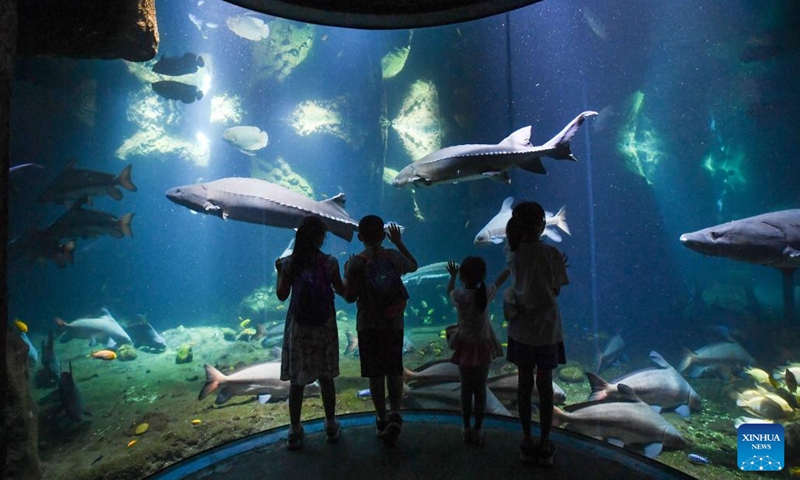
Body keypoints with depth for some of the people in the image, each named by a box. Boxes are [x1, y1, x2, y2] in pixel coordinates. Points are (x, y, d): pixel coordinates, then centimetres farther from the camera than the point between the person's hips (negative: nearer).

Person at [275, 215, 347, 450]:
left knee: (297, 380, 10)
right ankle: (331, 426, 26)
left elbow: (282, 295, -1)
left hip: (299, 328, 0)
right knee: (326, 378, 13)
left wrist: (279, 271, 13)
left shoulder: (289, 262, -7)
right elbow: (341, 291, 2)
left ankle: (295, 431, 19)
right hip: (325, 328, 0)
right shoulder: (330, 262, -8)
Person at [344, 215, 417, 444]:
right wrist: (399, 242, 24)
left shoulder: (355, 263, -11)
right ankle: (395, 413, 4)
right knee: (395, 371, 16)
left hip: (368, 326, -2)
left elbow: (350, 298, -6)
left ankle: (382, 419, 20)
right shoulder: (394, 256, -4)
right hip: (394, 324, 2)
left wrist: (346, 275, 9)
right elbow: (413, 266, 17)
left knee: (375, 374, 10)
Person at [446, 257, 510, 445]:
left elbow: (449, 291, 9)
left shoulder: (459, 296, -16)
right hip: (483, 347, 1)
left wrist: (452, 276, 25)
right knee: (480, 389, 12)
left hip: (465, 347, -1)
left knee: (466, 389, 12)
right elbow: (500, 280, 7)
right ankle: (478, 430, 22)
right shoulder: (486, 293, -13)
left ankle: (467, 429, 22)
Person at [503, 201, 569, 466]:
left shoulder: (513, 253, -4)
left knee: (525, 384, 14)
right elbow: (556, 291, -7)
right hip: (546, 328, -3)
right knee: (545, 385, 12)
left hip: (521, 328, 3)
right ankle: (545, 445, 25)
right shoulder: (550, 253, -15)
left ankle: (527, 443, 26)